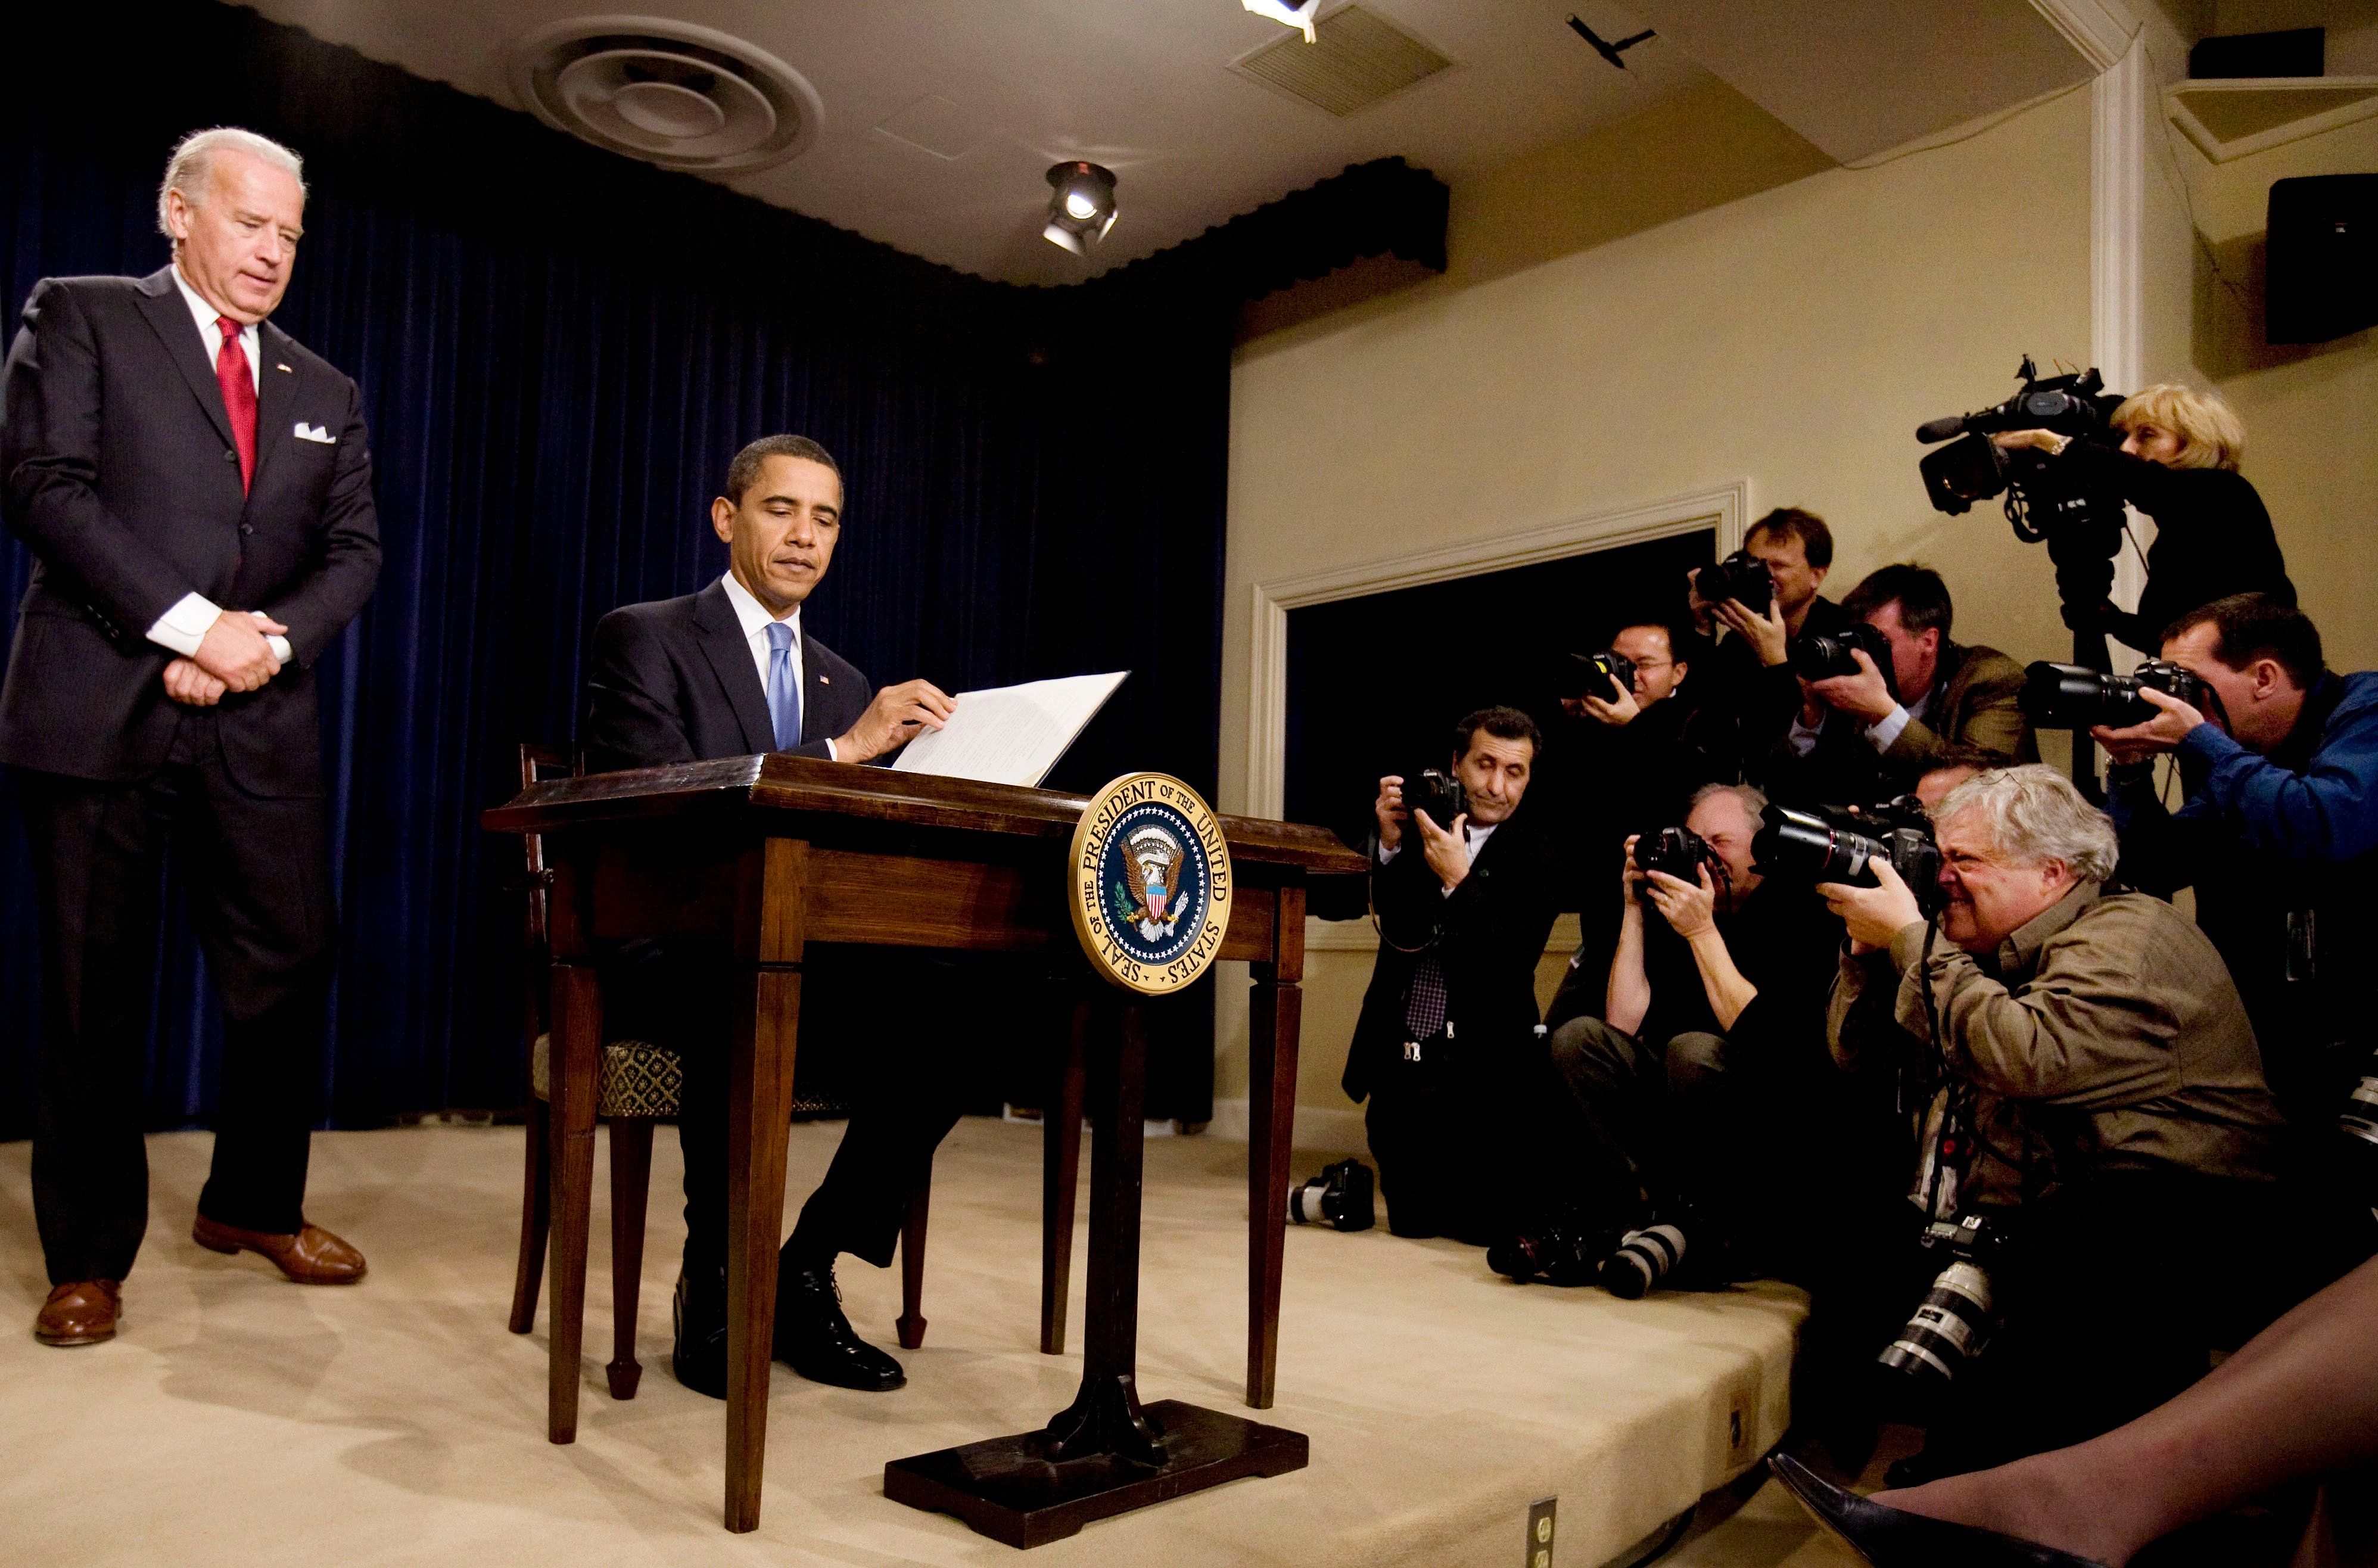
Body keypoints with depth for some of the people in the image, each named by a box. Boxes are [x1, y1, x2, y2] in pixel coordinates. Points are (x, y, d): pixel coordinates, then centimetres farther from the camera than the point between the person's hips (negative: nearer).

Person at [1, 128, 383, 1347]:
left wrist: (270, 641, -9)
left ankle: (253, 1204, 23)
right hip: (98, 710, -4)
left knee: (292, 966, 3)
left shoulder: (324, 394, 18)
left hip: (259, 724, 4)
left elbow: (354, 551, 10)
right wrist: (192, 625, -15)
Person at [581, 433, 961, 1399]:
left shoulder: (846, 685, 18)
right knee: (745, 1000, -39)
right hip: (665, 952, -5)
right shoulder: (643, 638, 0)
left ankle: (806, 1272, -6)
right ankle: (713, 1281, -15)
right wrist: (842, 750, -23)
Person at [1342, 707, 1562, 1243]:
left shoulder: (1536, 860, -6)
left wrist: (1457, 880, -26)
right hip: (1400, 1063, 3)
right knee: (1412, 1222, 6)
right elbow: (1397, 930, -6)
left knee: (1485, 1227, -1)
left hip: (1477, 1073, -3)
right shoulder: (1418, 832, 4)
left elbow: (1512, 966, -17)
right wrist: (1390, 844, -20)